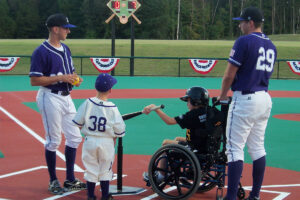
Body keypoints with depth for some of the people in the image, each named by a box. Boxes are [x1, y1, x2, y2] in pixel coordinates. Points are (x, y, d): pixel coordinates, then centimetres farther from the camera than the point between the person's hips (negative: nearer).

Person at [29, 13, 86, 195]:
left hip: (66, 97, 8)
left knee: (74, 137, 10)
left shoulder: (66, 49, 12)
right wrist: (60, 78, -21)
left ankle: (70, 179, 21)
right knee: (53, 140, 0)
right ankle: (53, 181, 13)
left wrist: (75, 78, 0)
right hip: (51, 99, -8)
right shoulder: (41, 52, -13)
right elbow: (34, 80, -17)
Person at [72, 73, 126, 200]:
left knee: (91, 169, 11)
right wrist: (114, 137, 12)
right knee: (105, 170, 12)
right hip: (107, 142, -1)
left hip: (90, 141, 1)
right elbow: (119, 129, -6)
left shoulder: (88, 103, -7)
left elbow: (77, 123, -1)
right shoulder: (112, 108, -10)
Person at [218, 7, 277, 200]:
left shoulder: (244, 41, -12)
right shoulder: (271, 45, 12)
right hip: (265, 99, 8)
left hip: (245, 99, -8)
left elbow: (229, 74, -12)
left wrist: (222, 96, 2)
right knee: (258, 148, 13)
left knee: (235, 148, -5)